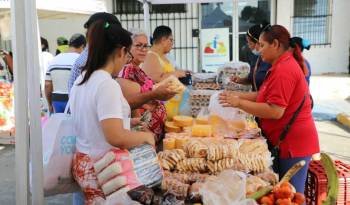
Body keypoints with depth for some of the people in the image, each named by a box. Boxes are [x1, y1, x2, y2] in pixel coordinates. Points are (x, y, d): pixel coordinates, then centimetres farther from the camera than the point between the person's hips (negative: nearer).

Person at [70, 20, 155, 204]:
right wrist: (146, 136, -12)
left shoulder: (81, 80, 5)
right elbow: (116, 137, -29)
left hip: (84, 163, 9)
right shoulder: (107, 85, -22)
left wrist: (125, 121, 18)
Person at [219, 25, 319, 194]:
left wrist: (239, 103, -21)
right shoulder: (284, 65, 15)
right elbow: (266, 95, 15)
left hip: (292, 142, -10)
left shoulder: (283, 70, -20)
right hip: (289, 141, 10)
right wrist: (239, 95, 4)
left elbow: (275, 111, -26)